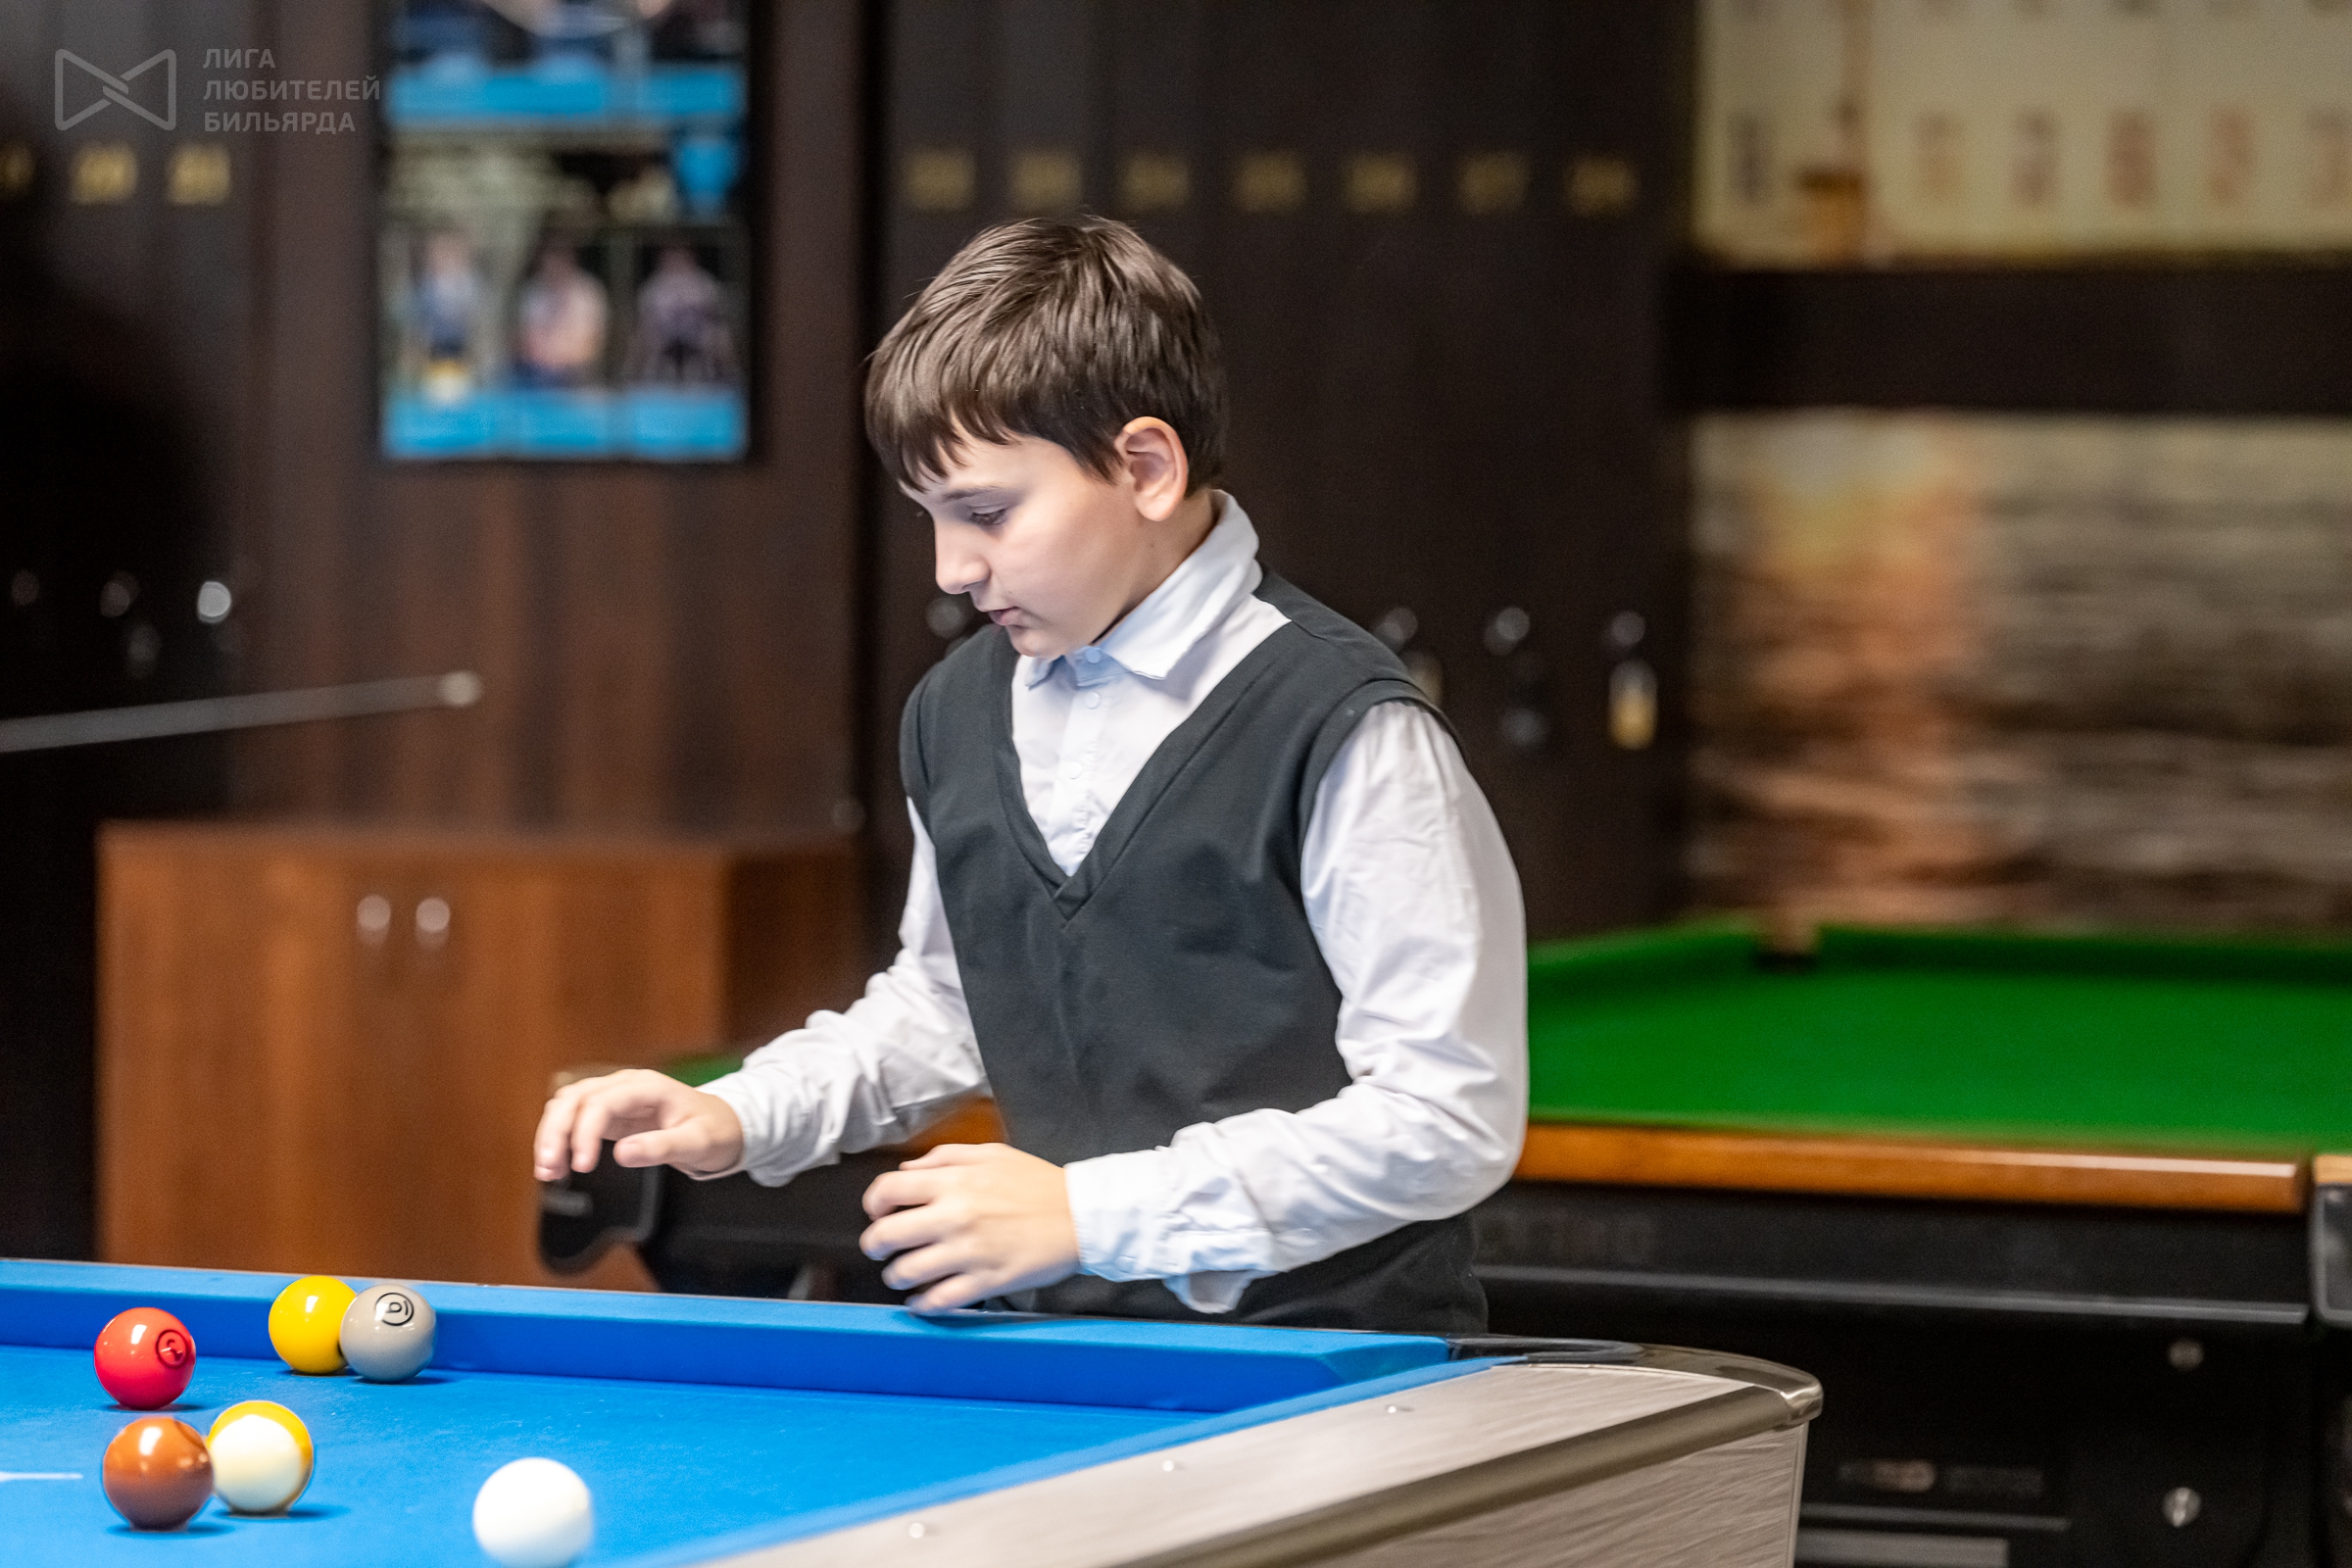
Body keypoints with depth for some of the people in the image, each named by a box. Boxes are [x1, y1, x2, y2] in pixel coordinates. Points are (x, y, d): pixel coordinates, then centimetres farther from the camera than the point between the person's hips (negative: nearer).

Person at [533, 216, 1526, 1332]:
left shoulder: (1342, 728, -10)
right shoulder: (958, 715, 14)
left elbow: (1450, 1115, -14)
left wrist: (1092, 1212, -17)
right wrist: (742, 1116, 13)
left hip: (1329, 1374, -6)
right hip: (1063, 1345, 6)